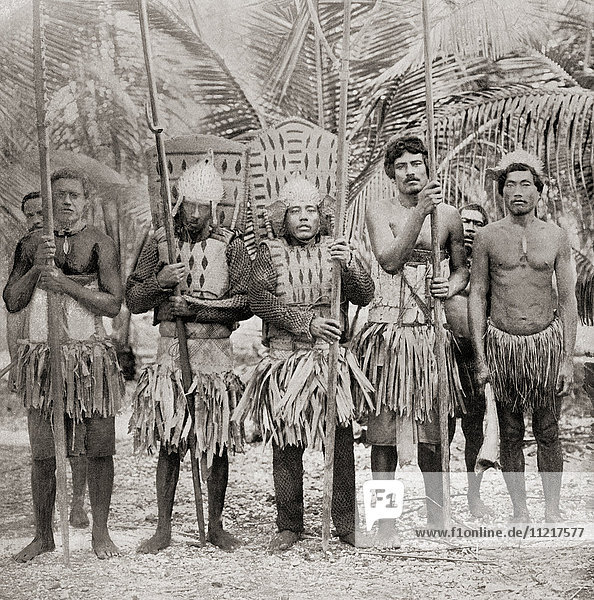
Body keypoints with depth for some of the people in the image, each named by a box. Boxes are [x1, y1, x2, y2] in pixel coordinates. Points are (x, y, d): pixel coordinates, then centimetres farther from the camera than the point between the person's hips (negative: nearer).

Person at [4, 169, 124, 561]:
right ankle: (43, 535, 18)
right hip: (41, 358, 2)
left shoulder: (100, 244, 1)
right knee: (43, 453, 5)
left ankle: (100, 531, 16)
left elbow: (114, 304, -8)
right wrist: (35, 269, -8)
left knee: (97, 449, 2)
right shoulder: (31, 243, 11)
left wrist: (64, 282, -15)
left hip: (91, 357, -2)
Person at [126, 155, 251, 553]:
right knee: (168, 444, 2)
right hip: (171, 352, 1)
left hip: (217, 352, -1)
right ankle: (164, 529, 13)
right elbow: (133, 299, 6)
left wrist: (194, 306, -14)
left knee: (218, 445, 5)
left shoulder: (231, 245, 2)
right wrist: (160, 281, -14)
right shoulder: (160, 242, 6)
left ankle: (216, 526, 19)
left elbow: (246, 303, -7)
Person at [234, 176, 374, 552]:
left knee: (340, 443, 1)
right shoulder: (270, 253, 7)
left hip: (332, 362, 1)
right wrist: (306, 323, -18)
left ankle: (347, 523, 12)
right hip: (286, 363, -1)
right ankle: (289, 525, 13)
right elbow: (259, 299, -9)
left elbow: (364, 297, 0)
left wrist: (349, 266, -20)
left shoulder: (336, 250, 11)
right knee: (285, 445, 3)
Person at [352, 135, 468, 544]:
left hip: (430, 330, 2)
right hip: (388, 328, -2)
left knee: (430, 427, 7)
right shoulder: (380, 211, 3)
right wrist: (420, 211, -18)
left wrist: (451, 287, -2)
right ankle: (385, 521, 9)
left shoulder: (449, 217, 9)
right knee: (384, 426, 0)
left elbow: (462, 268, 20)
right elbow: (390, 260, -13)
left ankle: (436, 517, 21)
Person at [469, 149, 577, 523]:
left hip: (547, 340, 0)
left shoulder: (555, 236, 2)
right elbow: (477, 296, 2)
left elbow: (569, 299, 3)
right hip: (502, 341, 0)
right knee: (510, 435, 6)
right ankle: (520, 511, 18)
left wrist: (568, 359, -2)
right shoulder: (488, 237, 0)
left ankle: (553, 510, 17)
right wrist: (480, 359, -3)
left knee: (548, 432, 5)